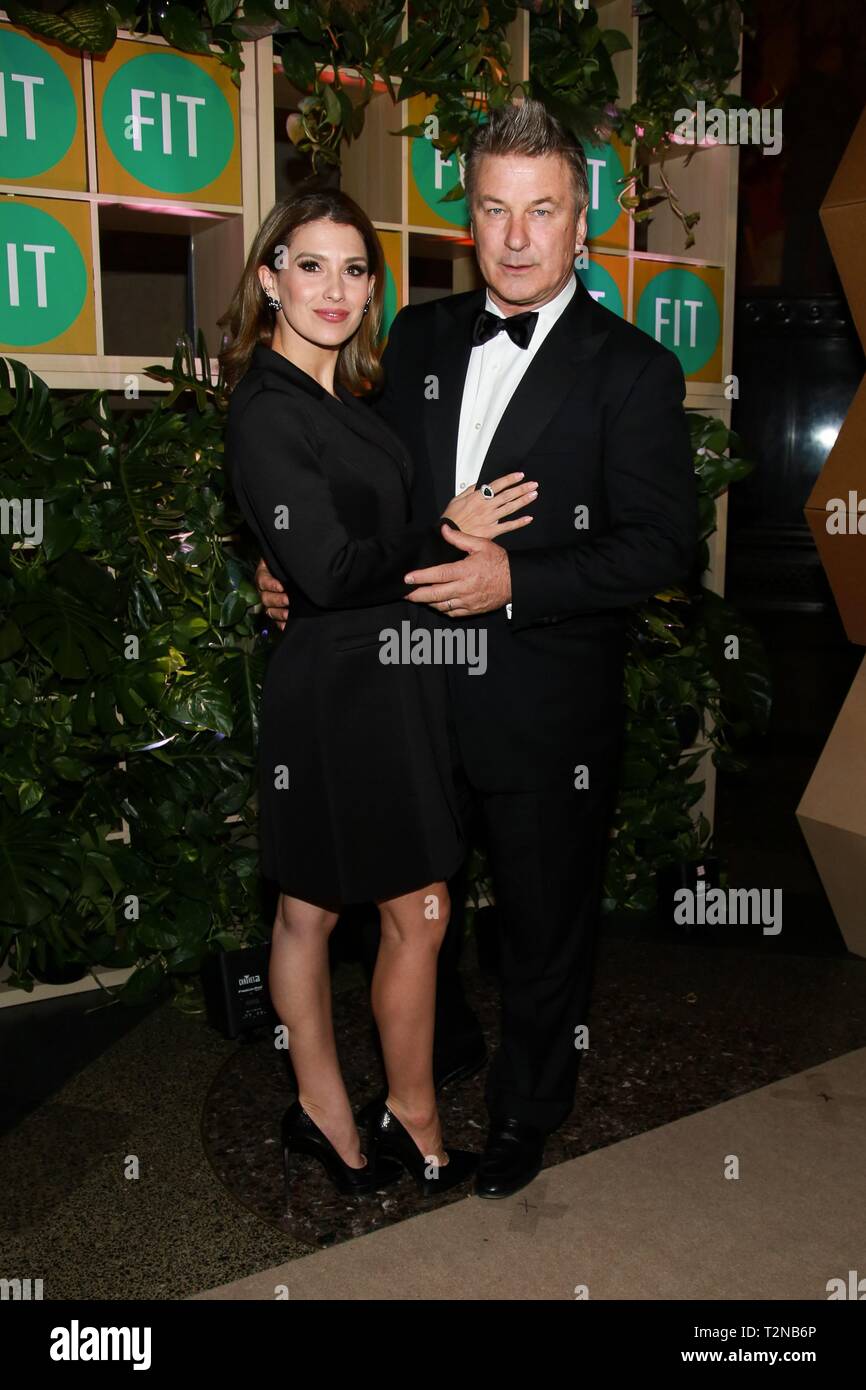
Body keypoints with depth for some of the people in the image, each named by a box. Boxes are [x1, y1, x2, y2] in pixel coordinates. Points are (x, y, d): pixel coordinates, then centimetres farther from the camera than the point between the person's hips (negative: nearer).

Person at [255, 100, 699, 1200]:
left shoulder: (630, 369, -9)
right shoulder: (420, 336, 6)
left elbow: (663, 544, -15)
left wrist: (515, 579, -25)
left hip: (547, 711, -4)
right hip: (416, 688, 5)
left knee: (544, 923, 15)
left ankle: (525, 1109, 41)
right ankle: (437, 1041, 52)